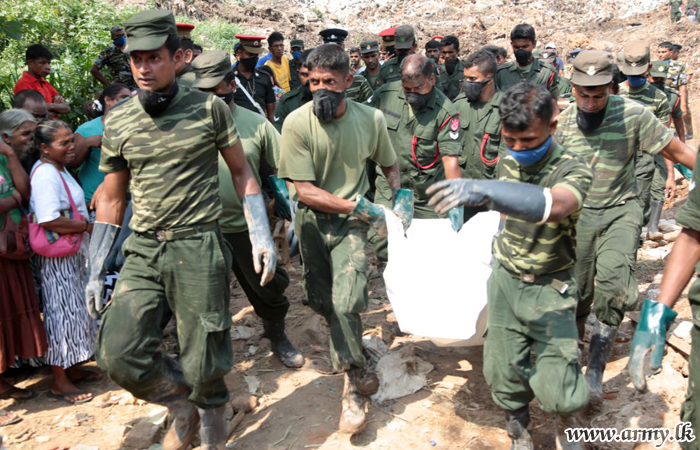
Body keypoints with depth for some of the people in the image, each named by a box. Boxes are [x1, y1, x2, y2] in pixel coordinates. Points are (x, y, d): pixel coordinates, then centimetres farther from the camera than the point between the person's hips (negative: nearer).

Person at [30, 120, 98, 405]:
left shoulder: (58, 169, 12)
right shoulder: (46, 174, -21)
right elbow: (50, 222, -29)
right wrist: (87, 226, -19)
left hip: (72, 255, 10)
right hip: (57, 257, -10)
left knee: (74, 312, 17)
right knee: (63, 314, -2)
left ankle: (71, 370, 32)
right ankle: (60, 383, 11)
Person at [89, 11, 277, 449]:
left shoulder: (209, 109, -3)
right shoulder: (117, 122, 6)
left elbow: (242, 173, 5)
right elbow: (112, 200, 12)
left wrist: (262, 236, -5)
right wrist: (96, 272, 11)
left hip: (199, 248, -3)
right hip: (143, 250, 4)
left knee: (204, 364, 3)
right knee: (118, 353, -7)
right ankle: (183, 406, 22)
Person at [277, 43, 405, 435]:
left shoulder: (371, 119, -9)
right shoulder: (297, 123, -17)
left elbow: (390, 165, 10)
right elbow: (303, 189, -17)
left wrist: (400, 197, -7)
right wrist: (359, 205, -20)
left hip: (352, 223, -1)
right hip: (312, 220, 1)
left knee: (346, 302, -15)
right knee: (322, 300, 11)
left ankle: (354, 385, 8)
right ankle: (357, 365, 40)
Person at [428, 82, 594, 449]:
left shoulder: (573, 169, -20)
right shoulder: (509, 161, -2)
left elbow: (554, 206, -45)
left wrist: (483, 190, -57)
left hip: (550, 288, -4)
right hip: (505, 280, 5)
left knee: (557, 391, -8)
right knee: (503, 374, 7)